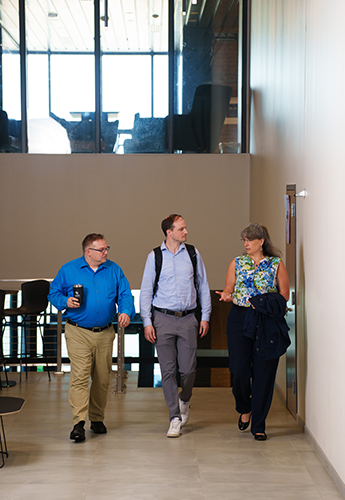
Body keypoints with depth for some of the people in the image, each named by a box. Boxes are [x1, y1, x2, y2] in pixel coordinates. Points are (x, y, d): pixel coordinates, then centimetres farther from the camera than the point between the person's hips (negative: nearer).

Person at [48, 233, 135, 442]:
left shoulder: (114, 270, 8)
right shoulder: (68, 270, 1)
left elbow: (125, 294, 6)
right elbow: (54, 293, 7)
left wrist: (126, 312, -13)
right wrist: (66, 302, -13)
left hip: (105, 333, 3)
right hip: (78, 333, -3)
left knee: (102, 378, 9)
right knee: (79, 375, -15)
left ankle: (97, 419, 24)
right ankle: (79, 423, -16)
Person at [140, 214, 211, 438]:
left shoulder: (193, 254, 5)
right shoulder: (155, 257, 1)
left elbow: (203, 286, 11)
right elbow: (146, 291, 3)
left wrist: (205, 316, 7)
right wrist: (147, 322, -3)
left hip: (188, 319, 1)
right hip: (163, 319, -1)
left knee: (189, 369, 0)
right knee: (168, 370, -1)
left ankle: (185, 400, 32)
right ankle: (175, 418, 8)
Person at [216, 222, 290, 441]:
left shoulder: (277, 264, 5)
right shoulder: (237, 263, 10)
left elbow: (284, 294, 3)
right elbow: (228, 290, 12)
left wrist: (267, 302, -13)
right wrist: (227, 296, -11)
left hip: (267, 322, -1)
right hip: (240, 319, 1)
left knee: (264, 372, 0)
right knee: (239, 370, -5)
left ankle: (258, 425, 10)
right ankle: (245, 409, 25)